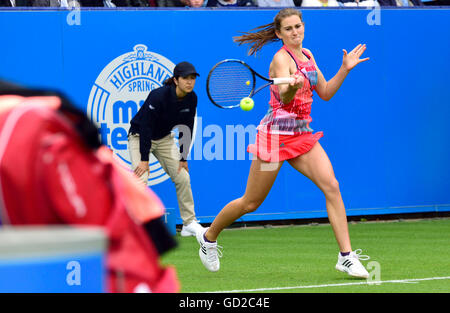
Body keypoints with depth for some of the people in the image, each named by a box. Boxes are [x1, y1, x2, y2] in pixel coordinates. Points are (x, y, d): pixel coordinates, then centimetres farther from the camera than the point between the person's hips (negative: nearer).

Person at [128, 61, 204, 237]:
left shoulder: (191, 99, -12)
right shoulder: (158, 96, -30)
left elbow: (186, 130, -1)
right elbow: (145, 127, -27)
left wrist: (183, 158, -3)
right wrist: (144, 159, -27)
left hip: (164, 139, 6)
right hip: (140, 136, -6)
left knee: (183, 178, 0)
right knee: (141, 178, -21)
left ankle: (189, 224, 10)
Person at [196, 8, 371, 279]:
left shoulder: (307, 56, 12)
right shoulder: (282, 58, -13)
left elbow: (326, 93, 19)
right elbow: (284, 98, -29)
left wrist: (345, 69, 7)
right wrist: (293, 87, -51)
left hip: (302, 134, 6)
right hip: (277, 133, -6)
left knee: (331, 186, -13)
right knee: (251, 203, 3)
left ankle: (346, 256, -14)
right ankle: (209, 236, 28)